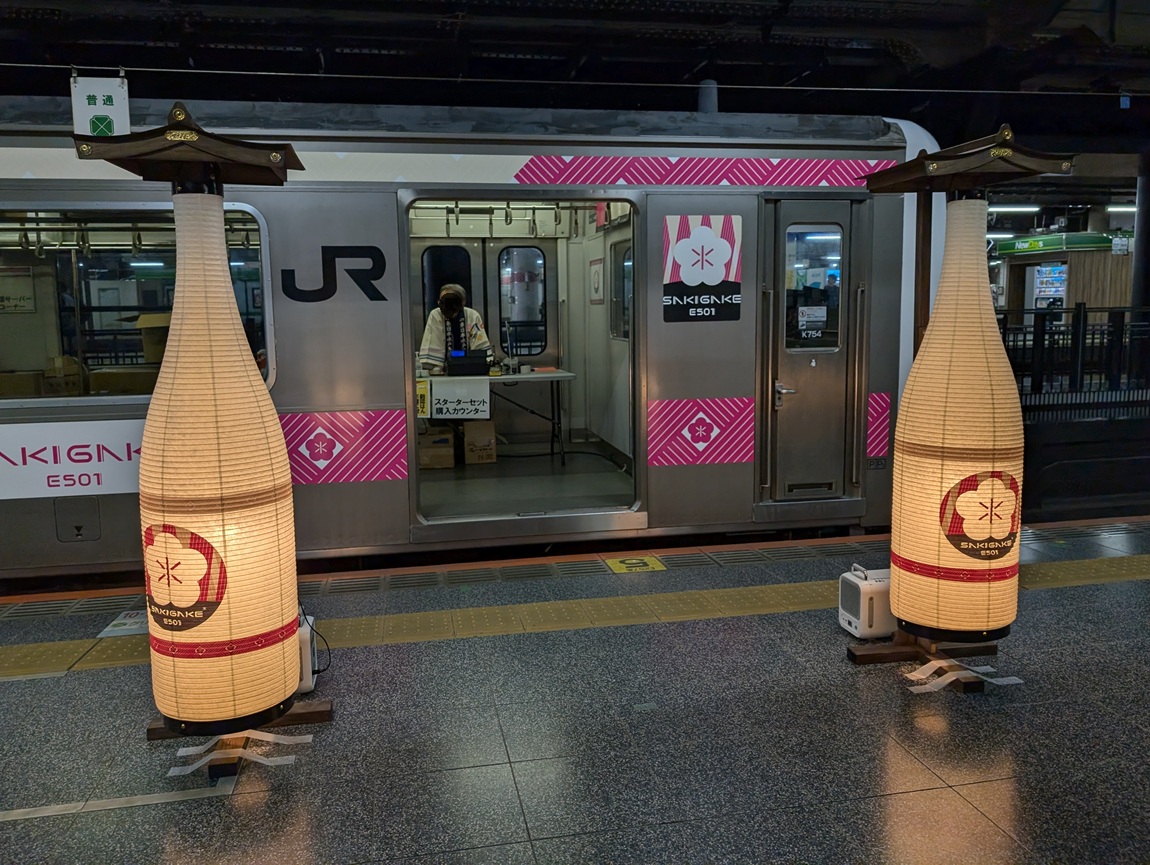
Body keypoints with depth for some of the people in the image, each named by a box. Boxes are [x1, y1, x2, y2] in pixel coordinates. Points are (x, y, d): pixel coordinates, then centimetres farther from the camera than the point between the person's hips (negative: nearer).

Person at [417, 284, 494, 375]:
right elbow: (432, 349, -9)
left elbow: (481, 347, -4)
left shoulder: (473, 316, -4)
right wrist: (436, 373, -15)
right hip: (445, 374, -1)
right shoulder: (435, 316, -6)